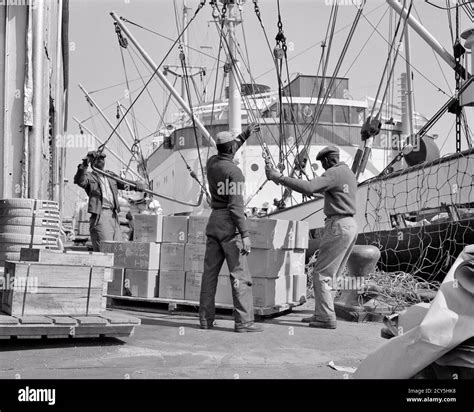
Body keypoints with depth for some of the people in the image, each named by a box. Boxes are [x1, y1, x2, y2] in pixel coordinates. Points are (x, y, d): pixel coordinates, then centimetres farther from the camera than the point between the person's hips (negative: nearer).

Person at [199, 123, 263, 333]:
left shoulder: (211, 162, 8)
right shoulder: (234, 171, -14)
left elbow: (226, 153, 33)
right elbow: (236, 206, -20)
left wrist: (246, 134, 36)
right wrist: (245, 235, -21)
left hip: (213, 221, 8)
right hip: (229, 224, -8)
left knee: (210, 272, 9)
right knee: (240, 274, -6)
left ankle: (206, 318, 13)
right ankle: (244, 321, -8)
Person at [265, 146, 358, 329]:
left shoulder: (333, 173, -13)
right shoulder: (349, 172, 18)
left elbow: (307, 188, -27)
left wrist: (279, 178, -25)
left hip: (338, 226, -10)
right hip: (350, 225, 10)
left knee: (320, 273, -5)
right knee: (329, 274, 14)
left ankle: (327, 318, -5)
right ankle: (321, 314, 18)